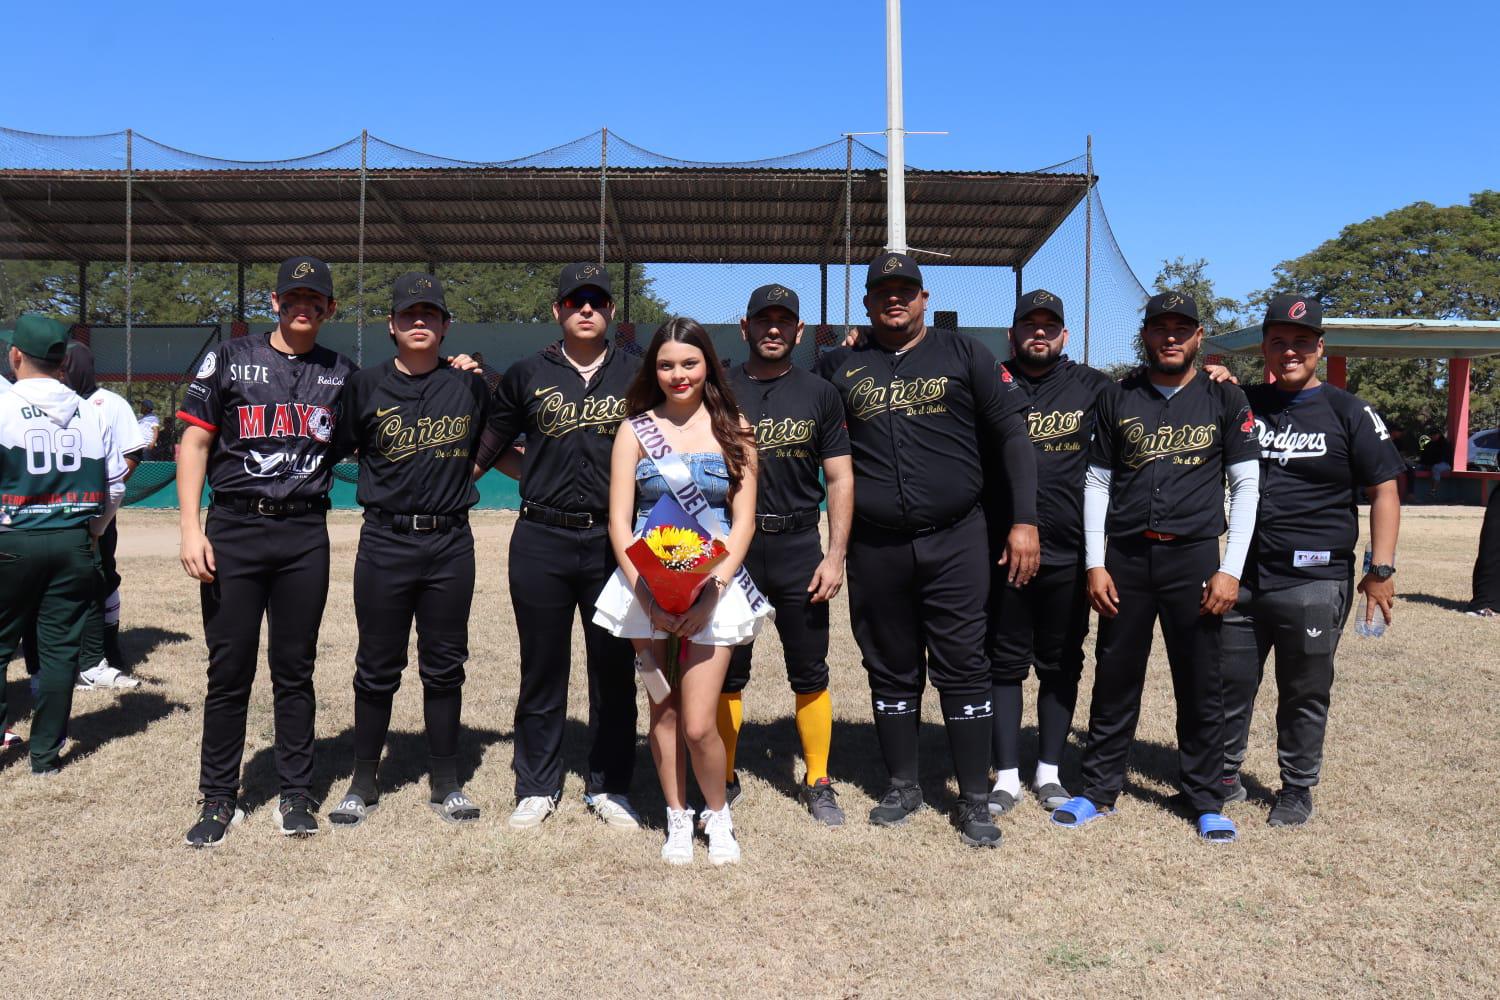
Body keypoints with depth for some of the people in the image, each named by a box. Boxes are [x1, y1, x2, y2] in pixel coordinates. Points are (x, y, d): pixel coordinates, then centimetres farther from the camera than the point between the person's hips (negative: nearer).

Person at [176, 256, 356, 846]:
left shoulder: (342, 374, 11)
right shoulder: (230, 360, 5)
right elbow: (194, 443, 3)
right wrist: (191, 527, -7)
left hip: (306, 536, 1)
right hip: (234, 530, -1)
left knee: (295, 670, 8)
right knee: (229, 670, 4)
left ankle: (296, 793, 19)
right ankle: (218, 798, 17)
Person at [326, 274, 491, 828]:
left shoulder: (470, 385, 4)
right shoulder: (366, 385, 2)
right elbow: (337, 450, 10)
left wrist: (456, 478, 5)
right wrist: (386, 481, 2)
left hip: (451, 543, 1)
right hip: (384, 542, 0)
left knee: (444, 667, 9)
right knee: (377, 669, 8)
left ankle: (446, 784, 21)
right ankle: (363, 783, 23)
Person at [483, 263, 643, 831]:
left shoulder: (637, 376, 7)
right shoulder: (527, 375, 8)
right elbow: (492, 447, 17)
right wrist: (541, 479, 4)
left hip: (613, 539, 0)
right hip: (541, 540, 0)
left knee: (614, 668, 7)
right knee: (542, 668, 8)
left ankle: (609, 786, 21)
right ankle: (536, 787, 21)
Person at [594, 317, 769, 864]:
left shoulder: (732, 429, 6)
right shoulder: (636, 429, 6)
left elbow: (744, 520, 2)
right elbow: (619, 520, 1)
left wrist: (712, 590, -11)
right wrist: (644, 592, -12)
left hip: (713, 588, -1)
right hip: (646, 588, 1)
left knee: (698, 724, -6)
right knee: (662, 713, 8)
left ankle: (717, 814, 20)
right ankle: (677, 819, 28)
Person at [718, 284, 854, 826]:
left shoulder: (819, 394, 6)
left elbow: (840, 478, 5)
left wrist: (835, 555, -4)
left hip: (798, 548, 0)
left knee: (810, 675, 5)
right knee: (726, 673, 8)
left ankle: (818, 783, 20)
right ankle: (724, 779, 25)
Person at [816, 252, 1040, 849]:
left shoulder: (964, 355, 5)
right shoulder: (839, 367, 10)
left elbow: (1011, 435, 2)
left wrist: (1024, 521, -4)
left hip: (954, 541, -2)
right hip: (874, 548, 2)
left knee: (963, 668, 1)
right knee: (891, 670, 11)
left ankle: (975, 801, 12)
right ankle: (903, 786, 27)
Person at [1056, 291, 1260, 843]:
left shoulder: (1225, 399, 5)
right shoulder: (1118, 400, 9)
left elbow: (1245, 485, 2)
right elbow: (1097, 482, 9)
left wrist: (1230, 569, -6)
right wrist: (1095, 563, 1)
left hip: (1194, 557, -1)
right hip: (1124, 557, 1)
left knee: (1201, 685, 5)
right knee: (1114, 679, 7)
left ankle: (1207, 800, 19)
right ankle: (1099, 790, 19)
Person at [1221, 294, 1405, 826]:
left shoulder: (1348, 412, 0)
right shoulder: (1243, 404, 10)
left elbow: (1384, 489, -1)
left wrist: (1381, 568, -9)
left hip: (1315, 581, -3)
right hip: (1243, 576, 3)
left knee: (1305, 693, 8)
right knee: (1229, 682, 10)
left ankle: (1297, 790, 23)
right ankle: (1224, 777, 25)